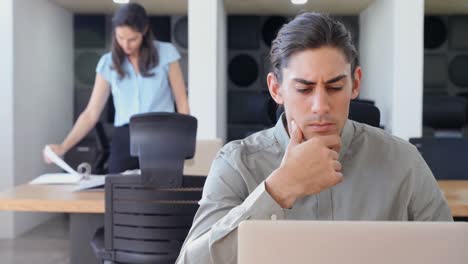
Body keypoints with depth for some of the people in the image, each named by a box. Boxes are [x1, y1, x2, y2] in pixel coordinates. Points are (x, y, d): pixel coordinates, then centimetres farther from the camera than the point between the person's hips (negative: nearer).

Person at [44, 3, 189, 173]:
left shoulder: (166, 53, 2)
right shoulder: (108, 63, 7)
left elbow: (182, 103, 4)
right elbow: (91, 114, 6)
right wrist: (63, 147, -6)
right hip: (124, 141, 2)